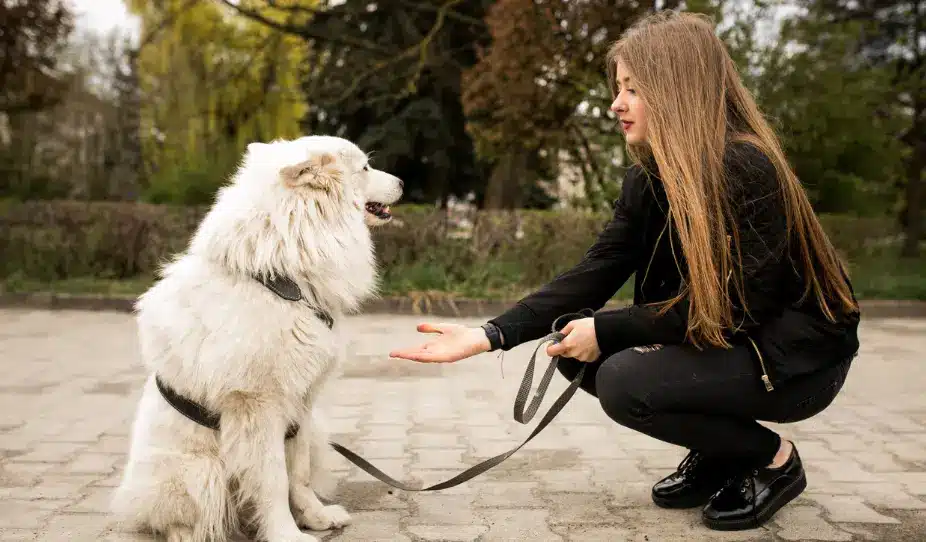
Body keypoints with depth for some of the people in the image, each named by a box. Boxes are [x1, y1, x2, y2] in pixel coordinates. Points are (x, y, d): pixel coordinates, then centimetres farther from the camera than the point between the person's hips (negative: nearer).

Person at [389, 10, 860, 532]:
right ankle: (718, 456, 10)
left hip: (797, 353, -8)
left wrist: (606, 330, -22)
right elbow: (594, 274, -9)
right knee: (578, 354, -6)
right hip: (719, 338, 8)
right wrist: (489, 335, -19)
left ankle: (772, 459, 0)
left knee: (625, 382, -25)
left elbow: (731, 307, -24)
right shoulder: (649, 178, -1)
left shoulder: (747, 168, -24)